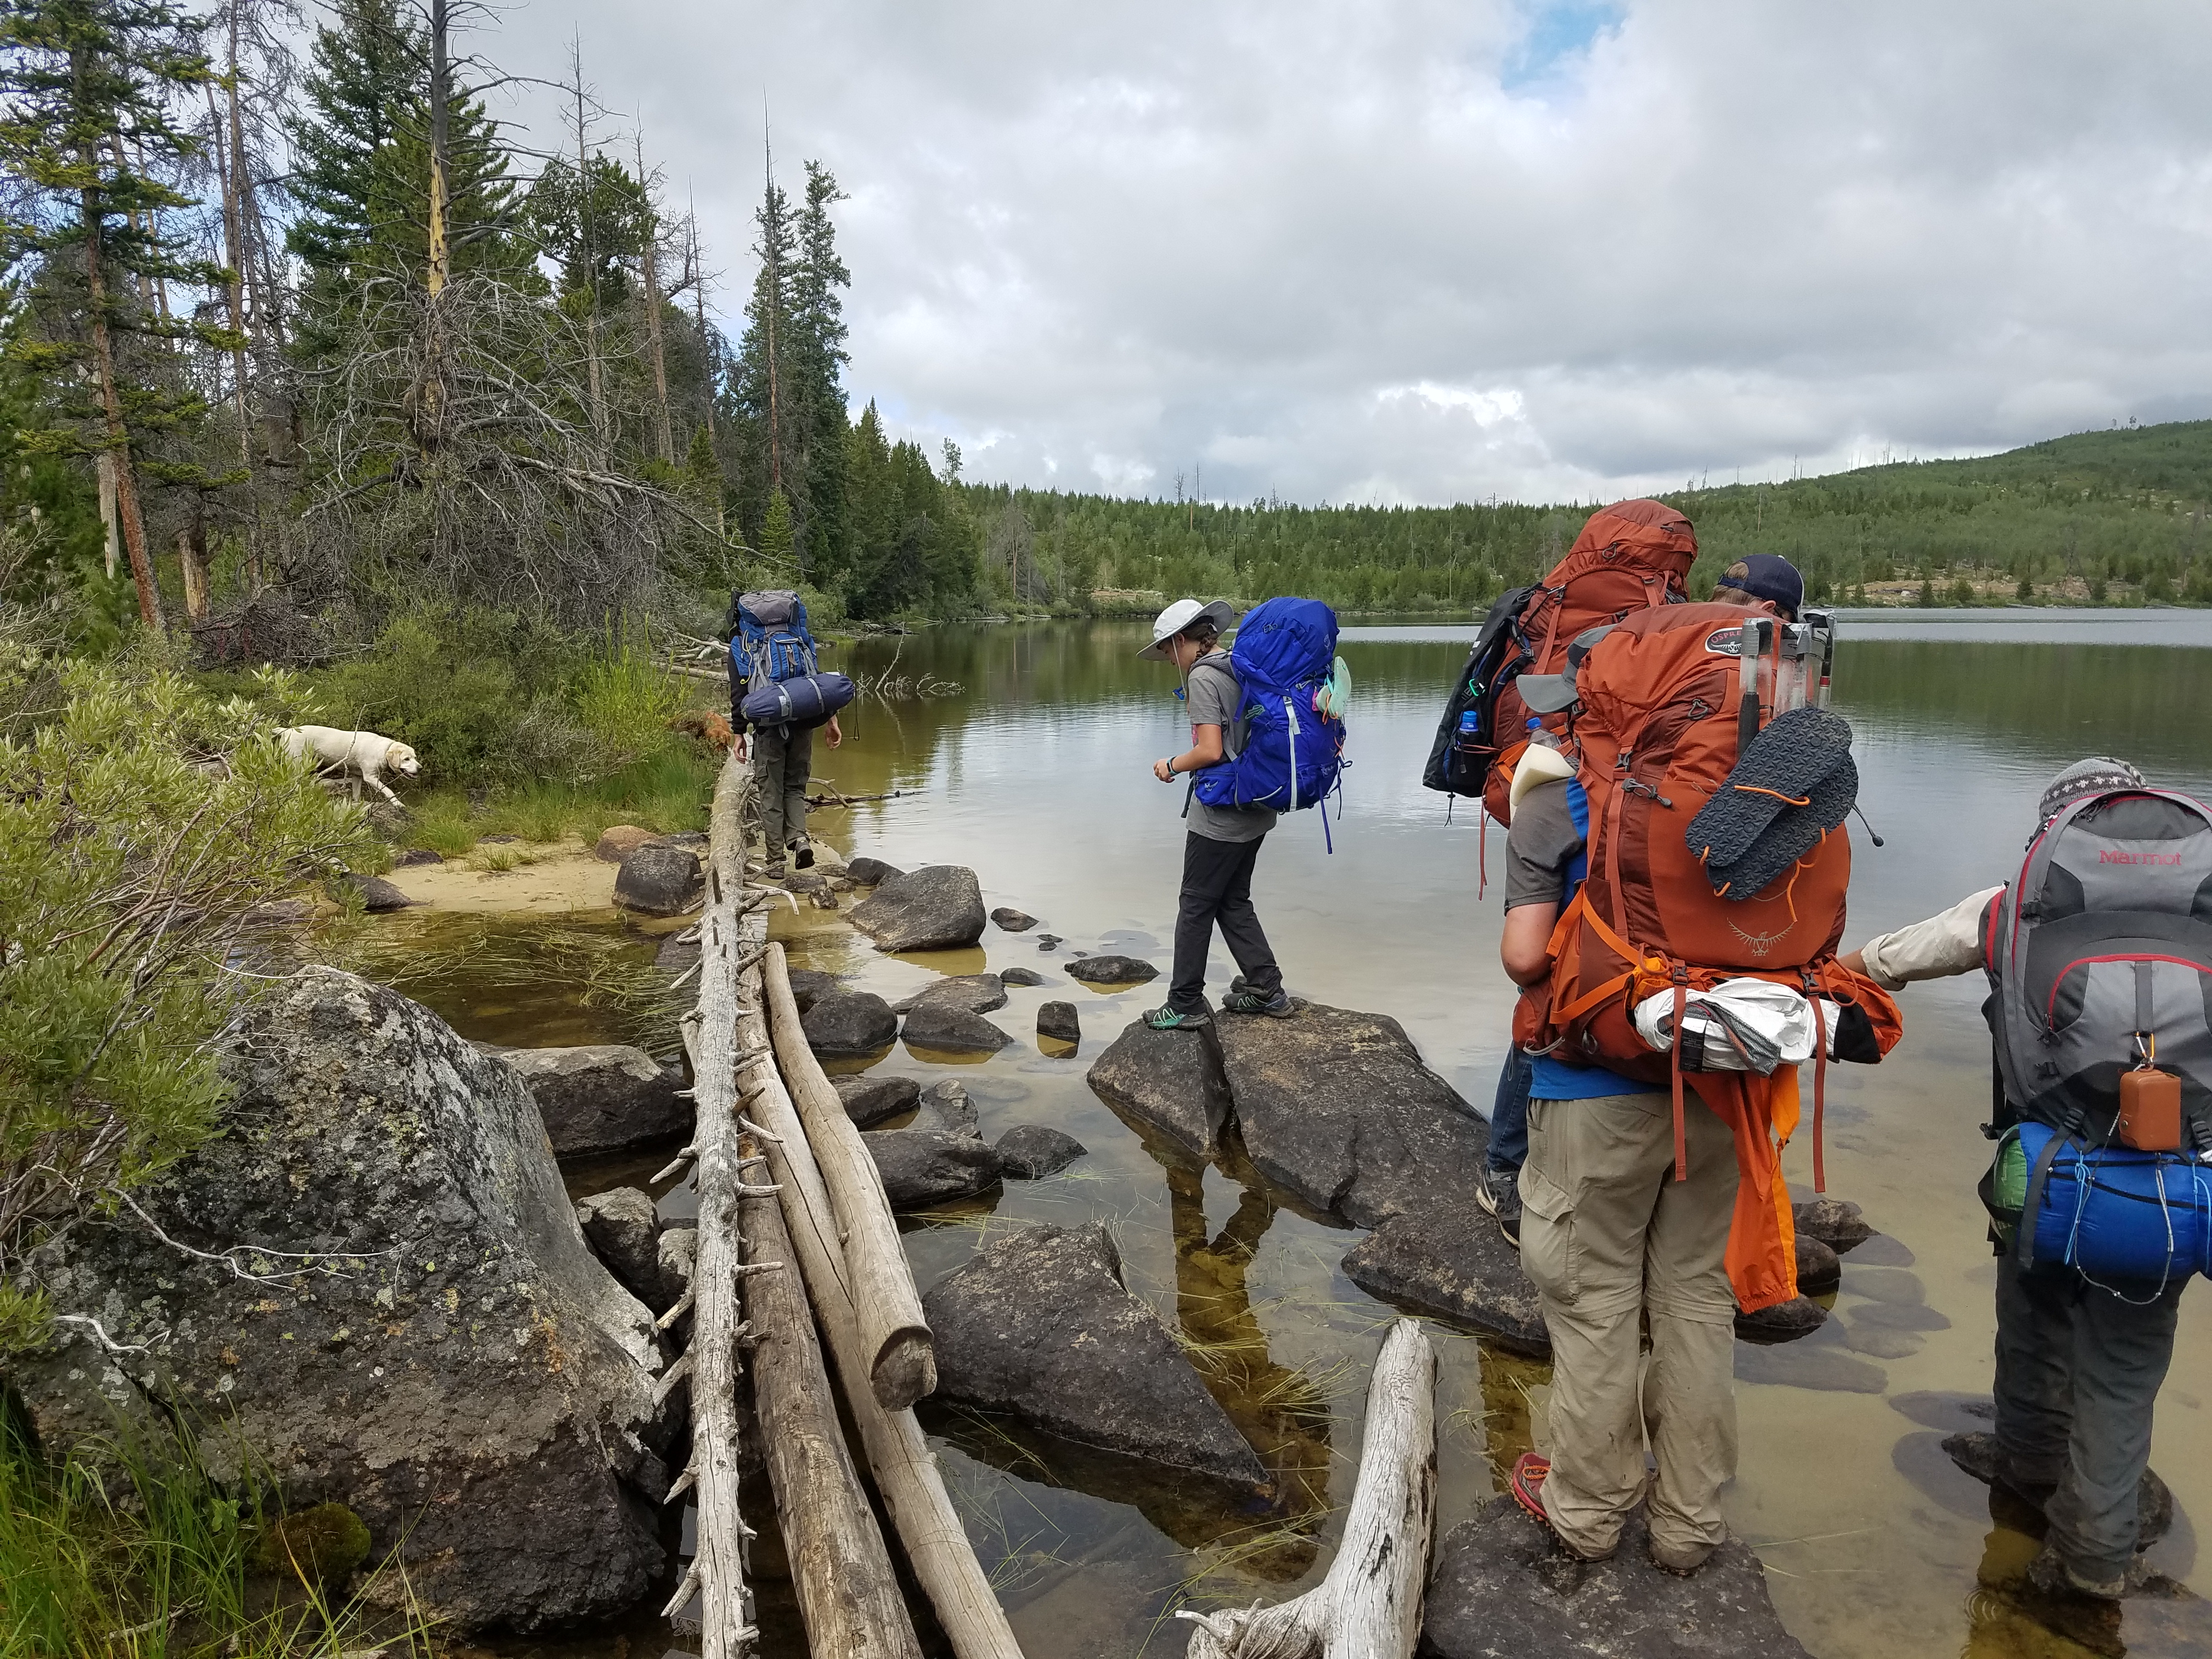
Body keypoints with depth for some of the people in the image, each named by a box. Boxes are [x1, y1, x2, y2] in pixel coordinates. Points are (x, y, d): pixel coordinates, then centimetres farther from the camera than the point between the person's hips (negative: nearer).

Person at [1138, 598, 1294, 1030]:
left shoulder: (1203, 677, -16)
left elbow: (1210, 750, -23)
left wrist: (1172, 766, -6)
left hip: (1220, 815, -9)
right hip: (1255, 811, 9)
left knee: (1196, 906, 3)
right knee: (1234, 902, 18)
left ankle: (1185, 1005, 11)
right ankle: (1266, 990, 20)